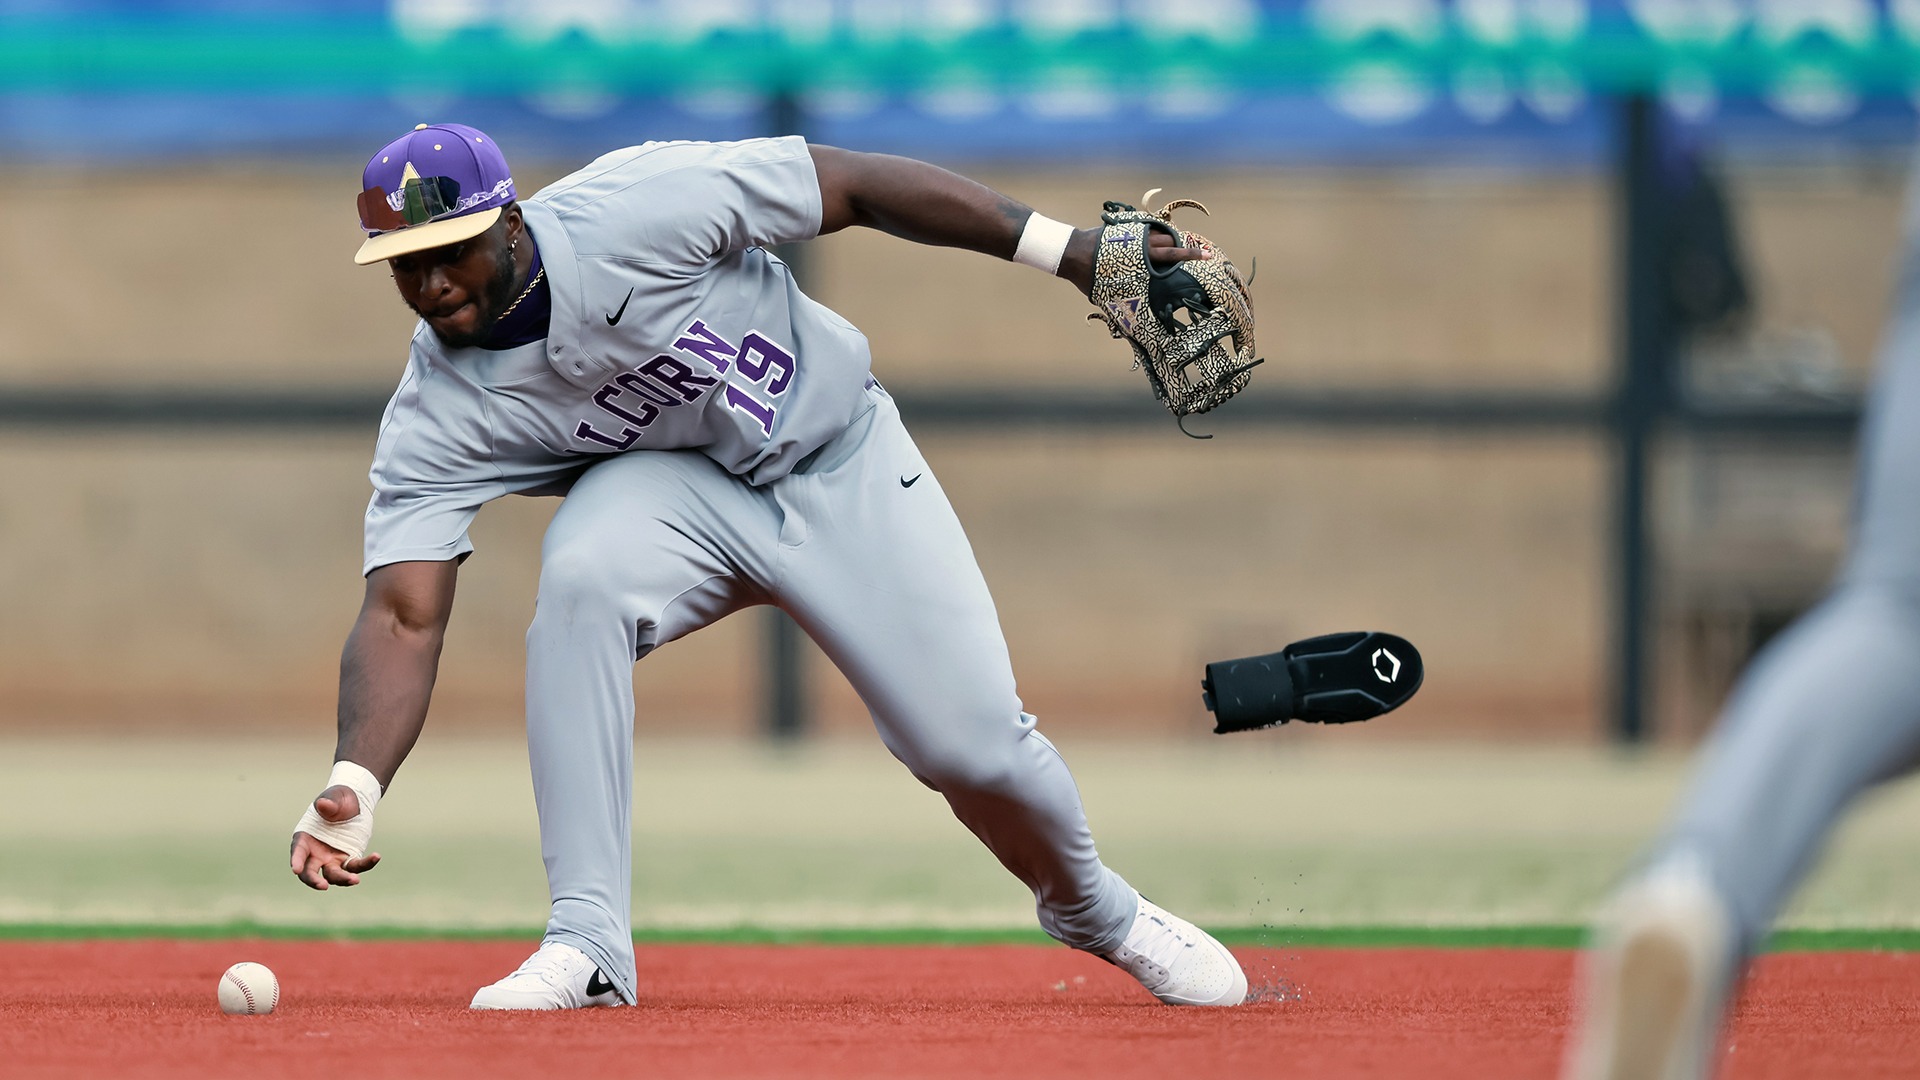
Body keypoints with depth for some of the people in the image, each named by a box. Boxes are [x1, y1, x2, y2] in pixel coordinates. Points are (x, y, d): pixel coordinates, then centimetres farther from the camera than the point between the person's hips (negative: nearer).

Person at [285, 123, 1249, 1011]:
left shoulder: (635, 211, -29)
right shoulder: (435, 419, -20)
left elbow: (854, 184, -22)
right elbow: (404, 615, -25)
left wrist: (1067, 250, -22)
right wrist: (354, 787, -43)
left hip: (840, 461, -1)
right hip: (673, 489, 1)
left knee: (977, 745, -8)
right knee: (580, 580, -33)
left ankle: (1094, 911, 29)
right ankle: (588, 948, -28)